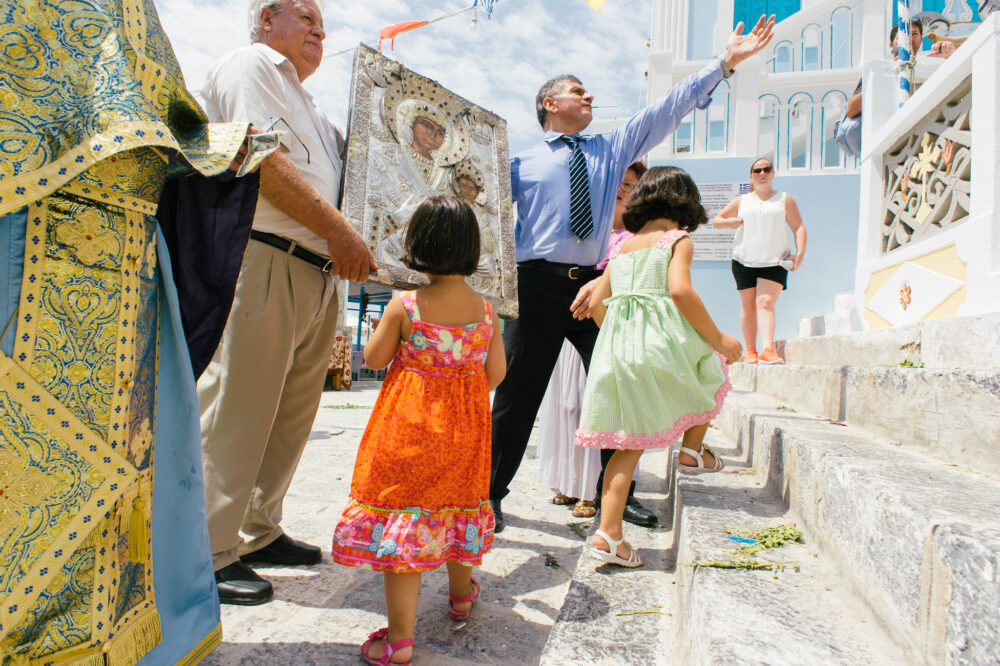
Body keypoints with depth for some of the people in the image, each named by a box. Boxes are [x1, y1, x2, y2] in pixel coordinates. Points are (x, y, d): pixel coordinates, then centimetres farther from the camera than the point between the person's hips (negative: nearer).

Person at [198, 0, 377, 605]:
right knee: (238, 408, -6)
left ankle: (258, 531, 21)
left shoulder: (304, 102, 32)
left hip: (320, 272, 9)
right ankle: (211, 555, 4)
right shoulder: (249, 66, 4)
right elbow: (261, 158, -13)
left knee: (293, 411, 9)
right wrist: (338, 231, -18)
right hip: (262, 262, -9)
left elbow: (337, 175, 33)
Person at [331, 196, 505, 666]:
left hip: (409, 424, -4)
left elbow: (374, 359, -4)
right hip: (463, 430, 5)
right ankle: (461, 593, 45)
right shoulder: (485, 310, -5)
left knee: (404, 513, 2)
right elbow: (495, 373, 1)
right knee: (456, 503, 23)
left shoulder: (404, 306, -15)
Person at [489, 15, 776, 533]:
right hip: (538, 284, -3)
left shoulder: (611, 150, 19)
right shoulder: (522, 162, 11)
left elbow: (667, 110, 15)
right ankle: (490, 494, 14)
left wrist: (723, 65, 11)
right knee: (517, 397, 0)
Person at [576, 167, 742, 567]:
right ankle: (692, 451, 31)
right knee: (714, 365, 28)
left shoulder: (621, 246, 21)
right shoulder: (678, 239, 4)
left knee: (630, 444, 10)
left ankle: (608, 535, 8)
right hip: (662, 340, -5)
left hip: (616, 345, 5)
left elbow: (596, 303, 18)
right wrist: (718, 340, -7)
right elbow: (680, 290, -14)